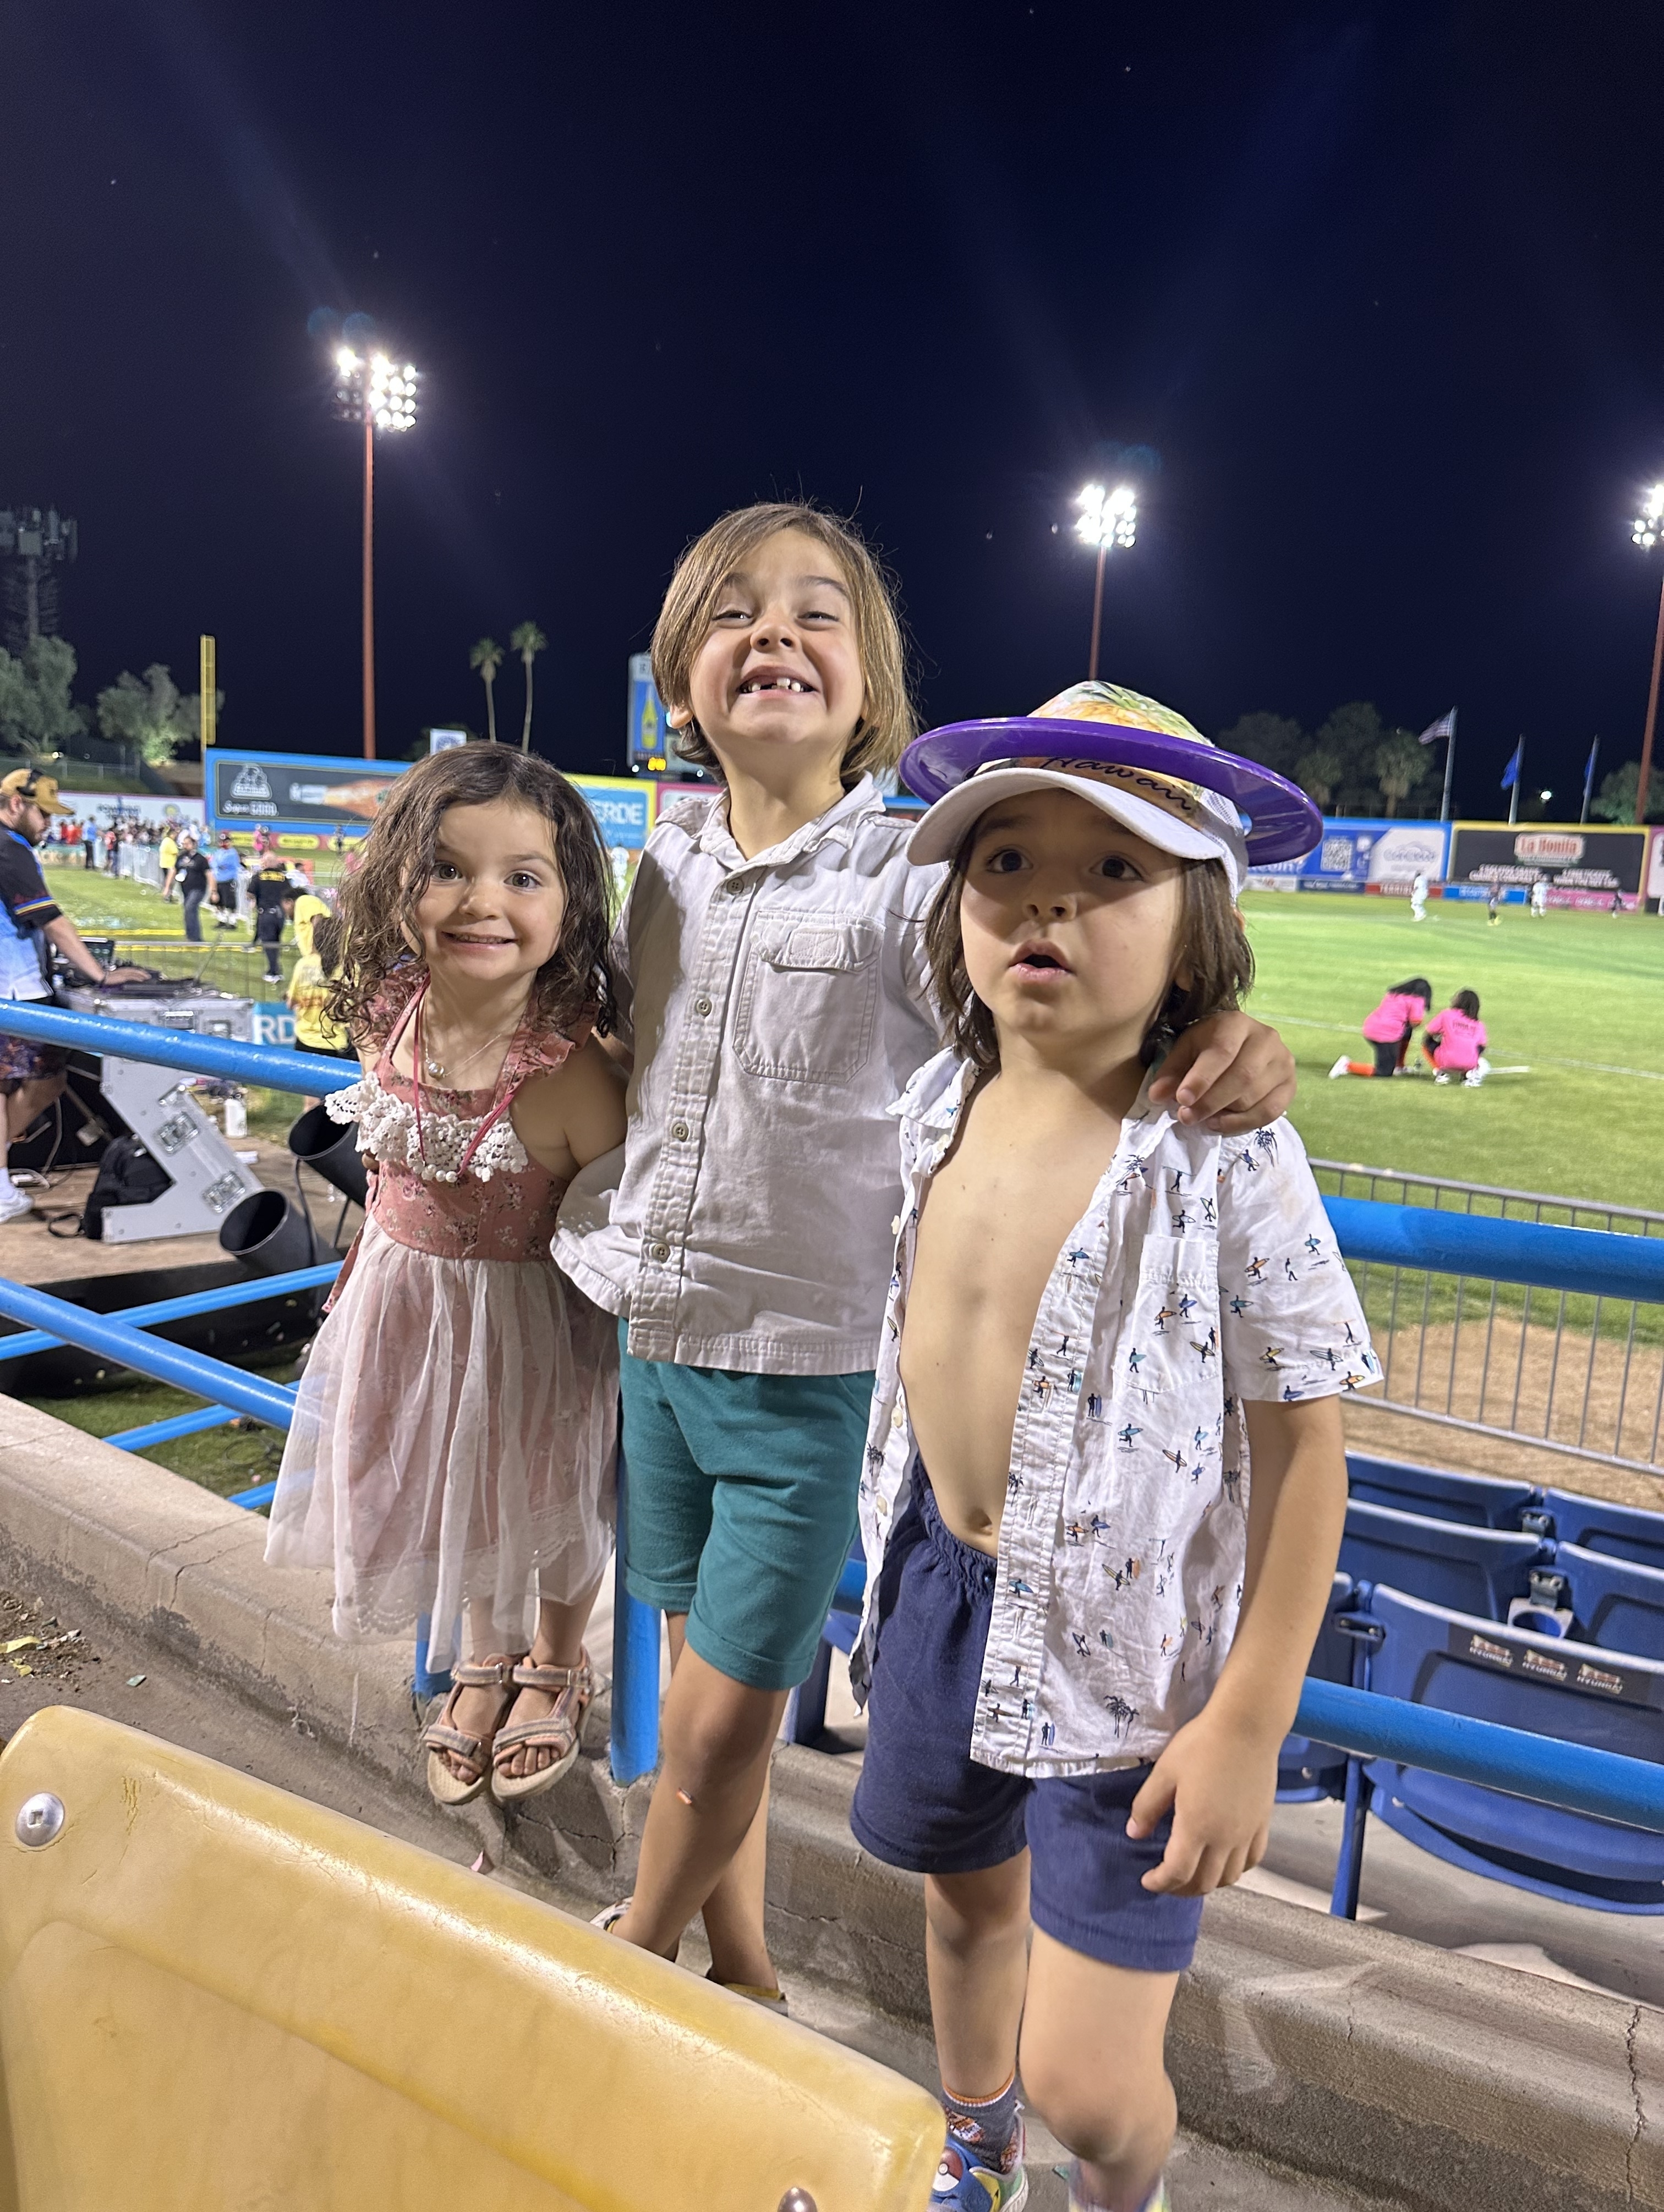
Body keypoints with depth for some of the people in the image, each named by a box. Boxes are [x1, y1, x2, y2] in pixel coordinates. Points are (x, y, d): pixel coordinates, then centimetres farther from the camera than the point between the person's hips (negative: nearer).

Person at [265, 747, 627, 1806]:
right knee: (444, 1485, 25)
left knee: (546, 1492, 20)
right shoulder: (389, 1020, -13)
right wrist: (369, 1264, 14)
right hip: (403, 1295, 5)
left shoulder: (571, 1071, -32)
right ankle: (484, 1661, 55)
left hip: (528, 1316, -5)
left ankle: (555, 1666, 52)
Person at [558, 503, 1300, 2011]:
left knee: (727, 1710, 6)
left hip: (814, 1363, -6)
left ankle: (635, 1949, 38)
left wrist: (1223, 1047, -45)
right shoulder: (667, 861, 3)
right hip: (657, 1333, 6)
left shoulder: (907, 879, -15)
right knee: (706, 1665, 21)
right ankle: (739, 1966, 45)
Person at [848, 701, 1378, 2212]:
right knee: (968, 1897, 28)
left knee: (1086, 2081, 0)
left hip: (1125, 1643, -5)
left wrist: (1251, 1723, -14)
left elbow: (1303, 1447, -15)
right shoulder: (943, 1103, -5)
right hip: (945, 1587, 6)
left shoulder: (1224, 1159, -21)